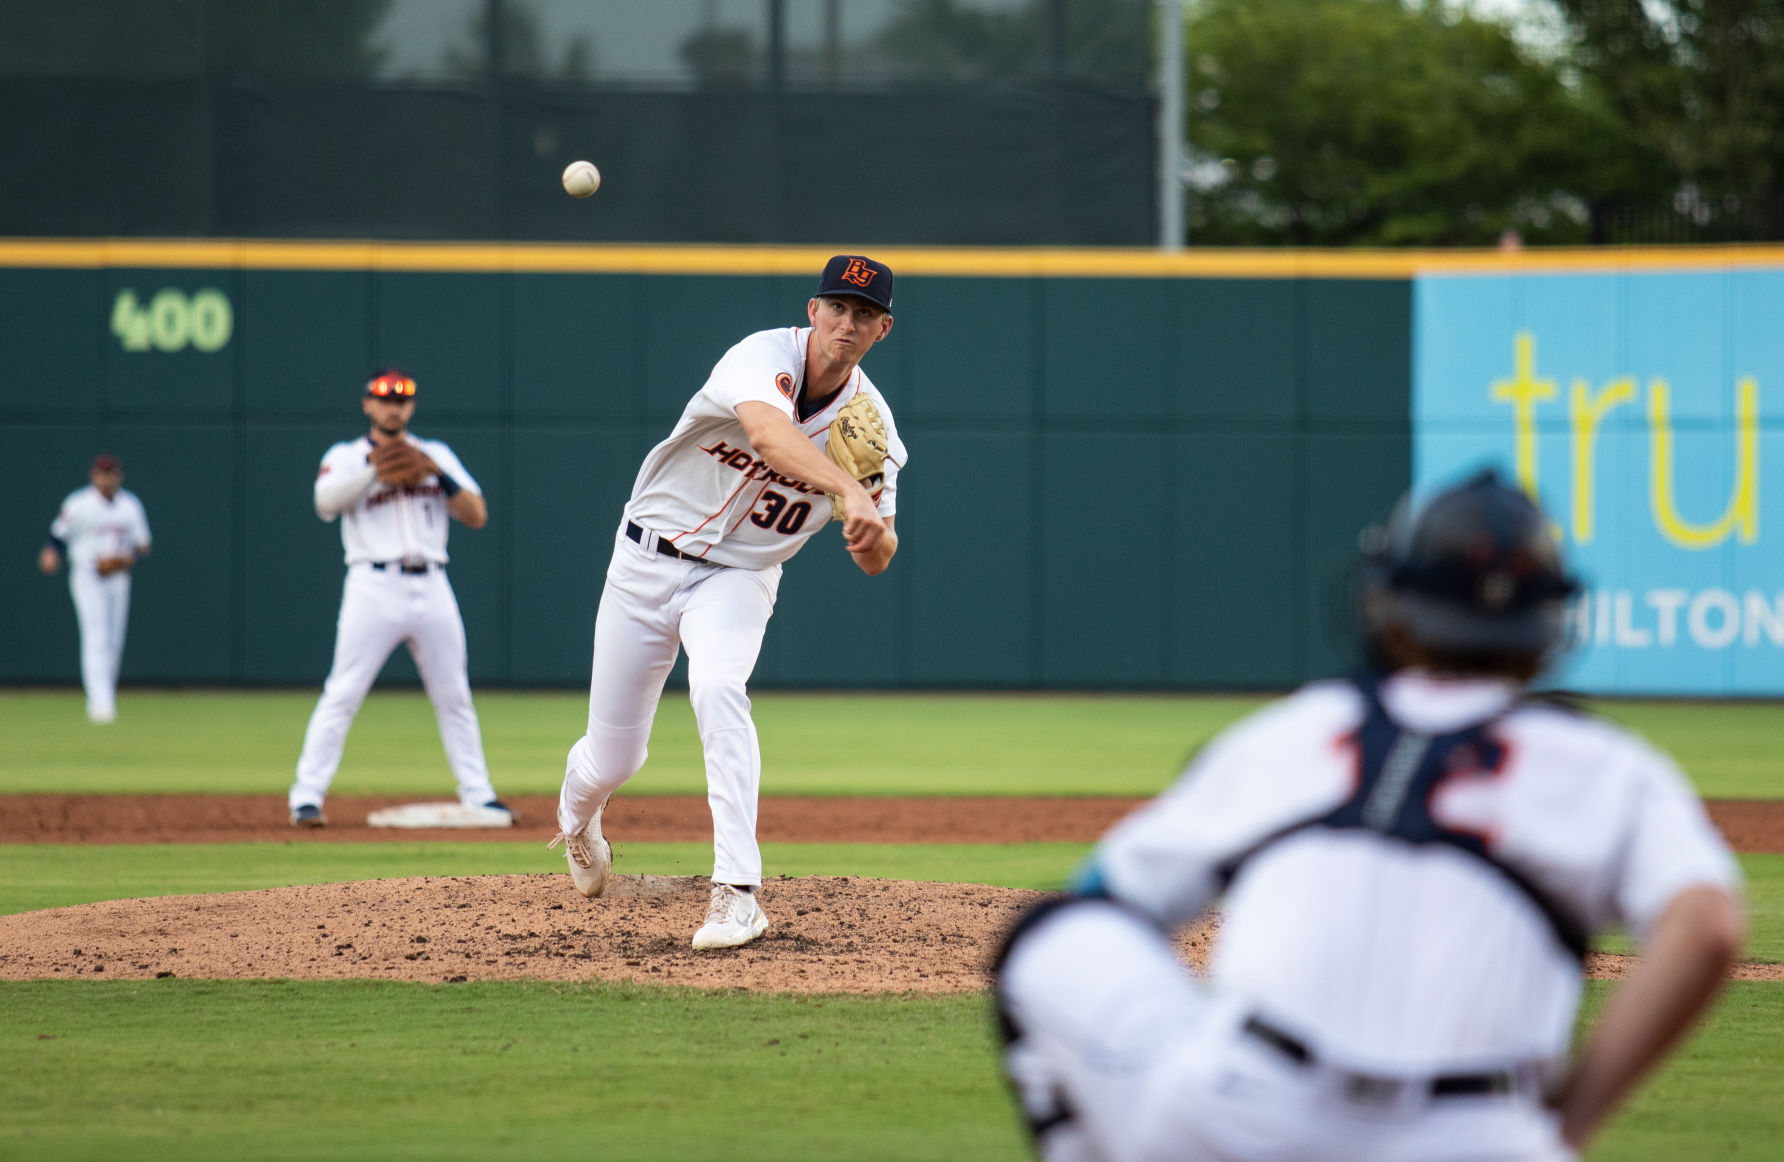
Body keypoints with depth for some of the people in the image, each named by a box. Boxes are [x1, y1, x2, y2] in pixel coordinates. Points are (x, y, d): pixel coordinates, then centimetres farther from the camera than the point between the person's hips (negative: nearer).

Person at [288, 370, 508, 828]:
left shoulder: (436, 455, 15)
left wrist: (439, 475, -8)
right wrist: (375, 469, -20)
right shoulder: (346, 456, 7)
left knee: (454, 698, 8)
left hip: (431, 588, 3)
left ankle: (478, 796, 15)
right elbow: (326, 501, -14)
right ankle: (307, 797, -8)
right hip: (374, 586, -3)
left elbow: (477, 515, 5)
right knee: (341, 695, -9)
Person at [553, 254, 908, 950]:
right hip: (648, 561, -1)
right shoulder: (766, 357, -21)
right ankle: (576, 818, 46)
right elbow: (767, 432, -44)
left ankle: (737, 894, -33)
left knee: (717, 689, -32)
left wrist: (873, 527, -33)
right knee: (612, 758, 5)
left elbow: (875, 560, -9)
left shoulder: (869, 421, -8)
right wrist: (845, 489, -60)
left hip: (740, 576, 1)